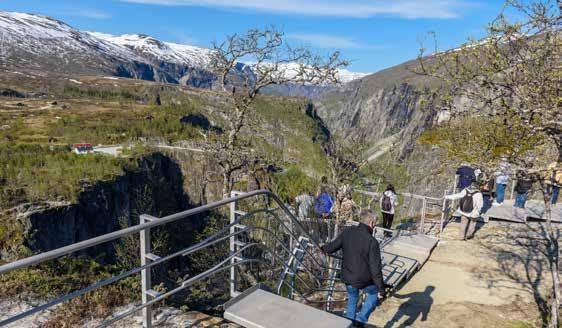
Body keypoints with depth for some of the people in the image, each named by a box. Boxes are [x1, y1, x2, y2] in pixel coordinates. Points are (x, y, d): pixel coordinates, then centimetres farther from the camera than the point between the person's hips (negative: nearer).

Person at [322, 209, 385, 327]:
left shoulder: (348, 232, -10)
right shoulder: (372, 242, -23)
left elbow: (332, 247, 1)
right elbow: (376, 269, -20)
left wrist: (322, 248, 23)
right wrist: (381, 288, -7)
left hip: (347, 278, 4)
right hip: (364, 280, -4)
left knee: (352, 300, 31)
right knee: (374, 294, 28)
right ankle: (360, 320, 21)